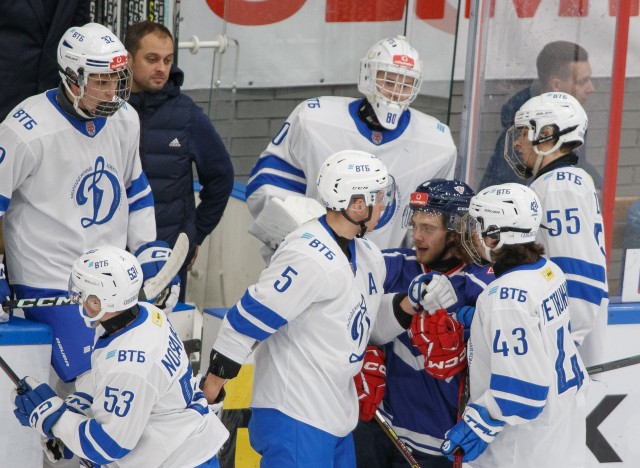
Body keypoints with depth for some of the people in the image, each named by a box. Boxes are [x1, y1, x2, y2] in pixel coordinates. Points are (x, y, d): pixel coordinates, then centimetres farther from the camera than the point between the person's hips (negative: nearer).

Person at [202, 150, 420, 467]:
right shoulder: (310, 257, -22)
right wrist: (209, 391, -16)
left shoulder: (366, 254, 8)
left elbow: (372, 324, 18)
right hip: (295, 418, -10)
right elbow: (246, 321, -20)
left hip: (337, 415, 10)